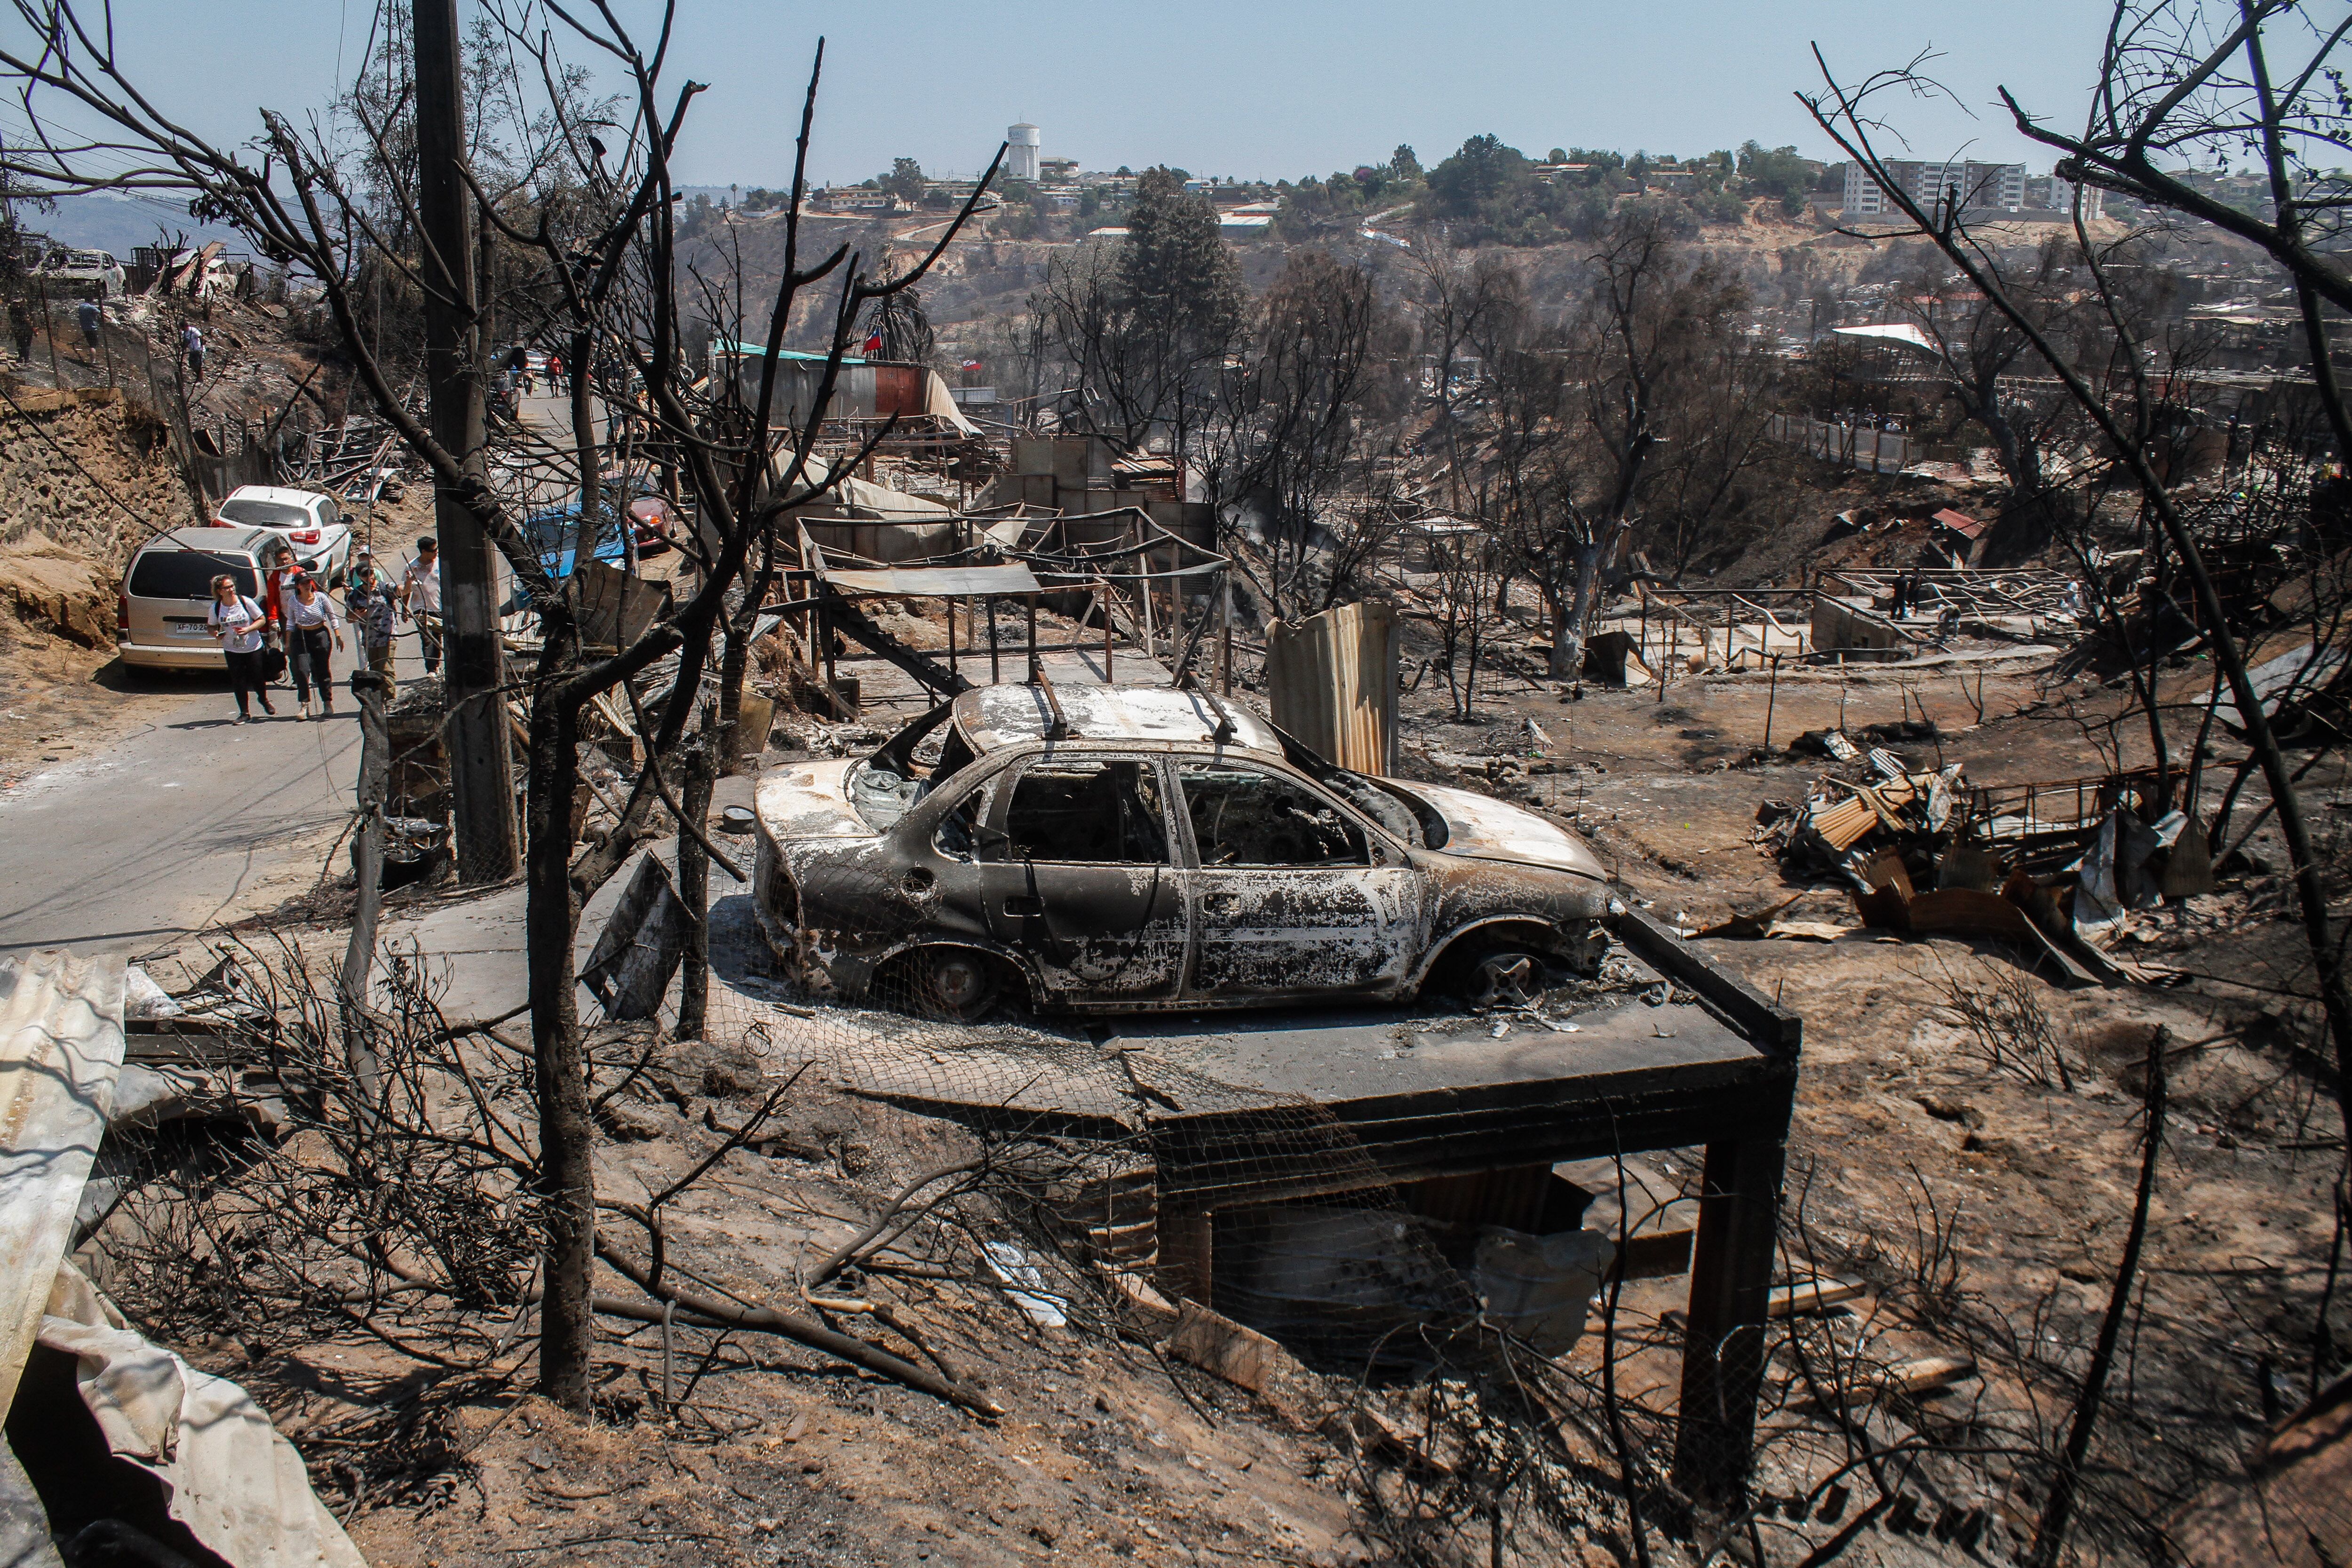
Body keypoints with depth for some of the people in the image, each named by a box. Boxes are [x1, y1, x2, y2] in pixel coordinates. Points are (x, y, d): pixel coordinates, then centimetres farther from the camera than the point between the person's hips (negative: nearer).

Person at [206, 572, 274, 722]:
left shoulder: (245, 602, -12)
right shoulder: (215, 608, -7)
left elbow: (262, 620, -6)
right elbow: (211, 627, 7)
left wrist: (248, 629, -21)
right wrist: (215, 633, -16)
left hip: (253, 648, -1)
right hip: (232, 650, 1)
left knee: (257, 677, 7)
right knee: (238, 681, 2)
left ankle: (265, 701, 36)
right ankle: (244, 712, 13)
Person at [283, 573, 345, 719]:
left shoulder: (321, 598, -6)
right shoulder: (293, 601, -4)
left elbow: (333, 618, 3)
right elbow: (291, 622, 8)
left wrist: (338, 637, 0)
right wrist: (288, 643, 8)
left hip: (320, 635, -1)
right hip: (300, 637, 1)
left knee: (323, 671, 5)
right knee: (302, 670, -11)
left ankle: (328, 704, 15)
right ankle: (305, 705, -6)